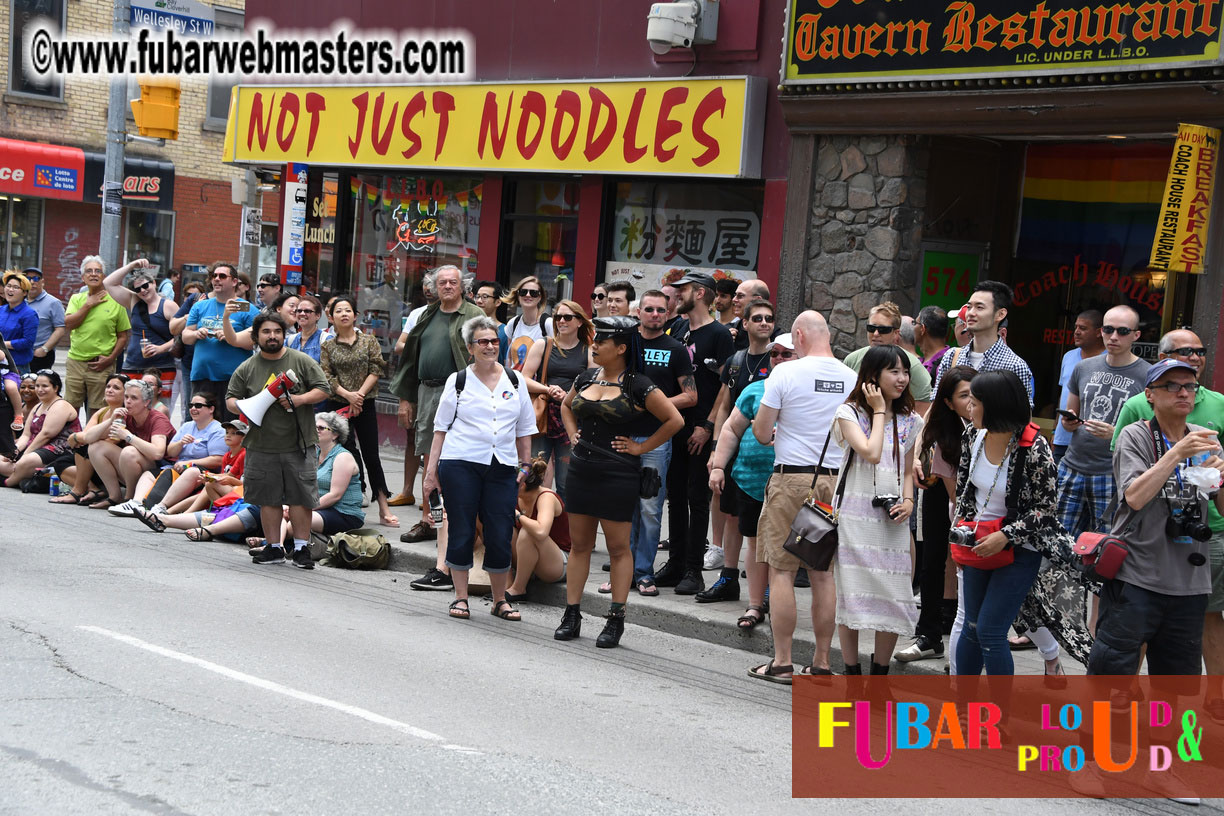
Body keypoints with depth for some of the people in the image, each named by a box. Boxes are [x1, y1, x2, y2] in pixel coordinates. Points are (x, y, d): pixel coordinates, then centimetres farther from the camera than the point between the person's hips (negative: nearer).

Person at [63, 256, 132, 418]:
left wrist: (110, 359, -9)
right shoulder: (76, 299, 11)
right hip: (75, 362, 3)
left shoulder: (115, 301, 1)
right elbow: (69, 323, -7)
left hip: (102, 366, -3)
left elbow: (123, 337, 2)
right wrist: (89, 305, -8)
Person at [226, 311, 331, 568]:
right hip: (262, 446, 2)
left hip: (299, 444, -2)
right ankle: (274, 548, 17)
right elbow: (231, 397, 13)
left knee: (300, 496, -1)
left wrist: (299, 399, -13)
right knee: (268, 498, 6)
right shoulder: (246, 368, 8)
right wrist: (241, 407, -10)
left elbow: (323, 389, 2)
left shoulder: (302, 361, 2)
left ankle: (301, 548, 9)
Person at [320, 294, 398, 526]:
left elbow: (376, 369, -2)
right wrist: (347, 394, -13)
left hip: (365, 405, 0)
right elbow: (326, 376, 0)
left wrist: (360, 394, -11)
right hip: (336, 405, 0)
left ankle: (384, 508, 2)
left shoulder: (369, 341, 5)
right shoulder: (328, 346, 6)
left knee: (371, 455, 0)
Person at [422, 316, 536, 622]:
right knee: (461, 532, 0)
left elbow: (525, 428, 18)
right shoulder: (458, 381, 5)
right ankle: (460, 598, 12)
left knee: (500, 535, 0)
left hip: (502, 467, 2)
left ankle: (500, 599, 14)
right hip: (460, 464, -2)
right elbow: (441, 427, 6)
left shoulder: (515, 381, 11)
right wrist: (432, 469, 1)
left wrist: (525, 465, 11)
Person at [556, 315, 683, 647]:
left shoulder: (637, 385, -9)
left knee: (618, 547, 2)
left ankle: (616, 619, 9)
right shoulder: (586, 377, 8)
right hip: (581, 470, 6)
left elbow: (675, 420, -8)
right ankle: (571, 615, 16)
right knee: (578, 544, 10)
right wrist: (574, 435, 14)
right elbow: (566, 406, 29)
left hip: (618, 475, -6)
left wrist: (641, 447, -7)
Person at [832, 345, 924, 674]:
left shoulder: (909, 421, 13)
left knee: (893, 597, 1)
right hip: (855, 515, -4)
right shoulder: (849, 413, -2)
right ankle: (852, 674, 11)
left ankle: (880, 675, 15)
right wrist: (879, 411, -7)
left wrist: (908, 501, 1)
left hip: (892, 520, 4)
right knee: (851, 592, -2)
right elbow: (871, 453, -17)